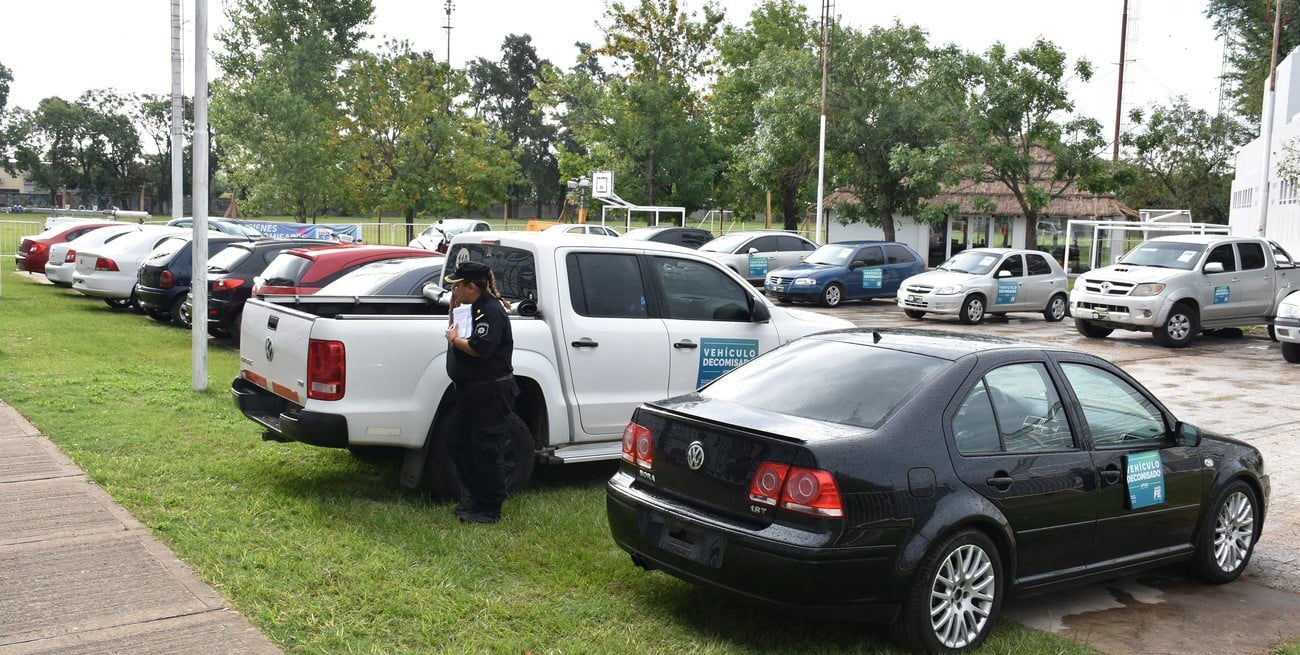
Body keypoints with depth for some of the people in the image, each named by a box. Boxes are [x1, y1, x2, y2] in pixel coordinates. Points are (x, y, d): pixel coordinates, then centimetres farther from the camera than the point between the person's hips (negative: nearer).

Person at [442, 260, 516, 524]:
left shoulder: (490, 310, -17)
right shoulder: (472, 307, 15)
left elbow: (480, 348, -27)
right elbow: (456, 329, 22)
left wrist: (454, 339, -13)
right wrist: (453, 307, 9)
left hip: (491, 392, -11)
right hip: (471, 391, 11)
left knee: (487, 450, -3)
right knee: (459, 445, 17)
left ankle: (490, 510, 6)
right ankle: (477, 497, 29)